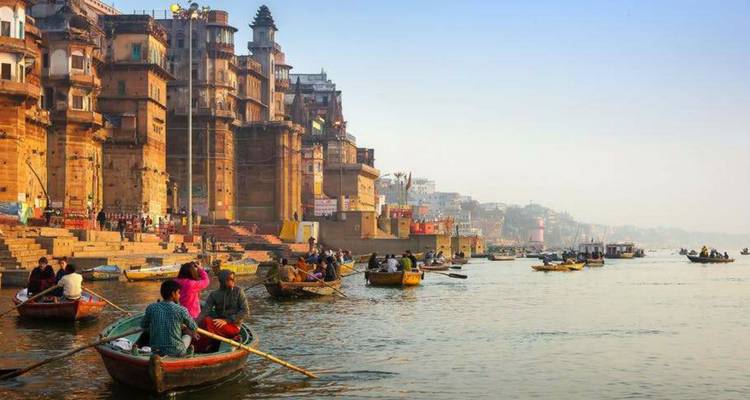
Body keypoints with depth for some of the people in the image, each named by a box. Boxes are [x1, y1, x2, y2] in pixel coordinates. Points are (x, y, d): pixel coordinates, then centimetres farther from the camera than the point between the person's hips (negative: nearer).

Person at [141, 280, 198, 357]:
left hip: (155, 351, 3)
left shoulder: (151, 308, -6)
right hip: (176, 352, -3)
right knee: (189, 332, 27)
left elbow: (143, 326, 9)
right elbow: (194, 327, 1)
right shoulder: (180, 310, -14)